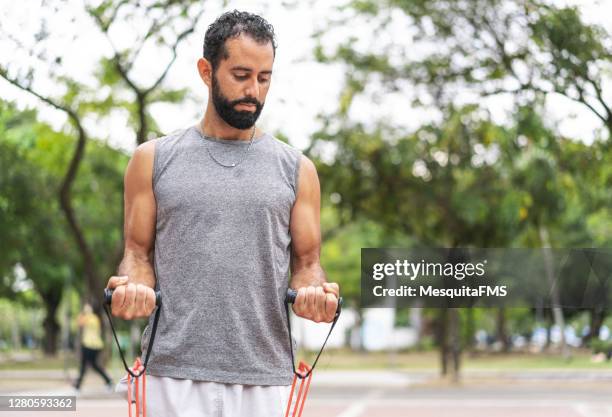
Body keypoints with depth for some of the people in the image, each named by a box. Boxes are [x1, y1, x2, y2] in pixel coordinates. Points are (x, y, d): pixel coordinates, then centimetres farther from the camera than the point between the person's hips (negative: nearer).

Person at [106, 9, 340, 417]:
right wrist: (132, 285, -13)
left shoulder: (296, 168, 9)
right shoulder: (154, 159, 7)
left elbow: (307, 261, 11)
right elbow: (139, 251, 9)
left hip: (263, 378, 1)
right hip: (175, 373, -1)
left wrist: (314, 290, -12)